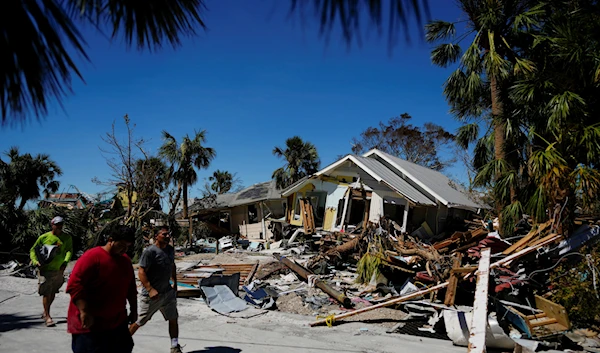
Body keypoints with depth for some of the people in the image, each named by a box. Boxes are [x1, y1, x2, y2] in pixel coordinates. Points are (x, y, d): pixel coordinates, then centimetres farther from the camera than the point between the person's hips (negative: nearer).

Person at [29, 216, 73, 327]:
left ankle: (45, 312, 35)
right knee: (46, 293, -6)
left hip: (59, 270, 3)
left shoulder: (67, 238, 3)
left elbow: (69, 251, -3)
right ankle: (47, 317, 3)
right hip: (45, 269, -3)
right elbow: (33, 250, 4)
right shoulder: (44, 237, -3)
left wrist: (65, 262, -20)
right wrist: (35, 261, -12)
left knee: (53, 293, 16)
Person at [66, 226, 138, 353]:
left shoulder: (126, 260, 9)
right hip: (90, 325, -8)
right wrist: (84, 312, -27)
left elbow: (130, 288, 19)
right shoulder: (92, 256, -15)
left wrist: (133, 309, 21)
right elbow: (74, 284, -22)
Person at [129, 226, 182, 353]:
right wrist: (150, 289, -28)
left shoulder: (170, 250, 5)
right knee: (140, 322, 6)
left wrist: (175, 283, 19)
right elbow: (141, 272, -21)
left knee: (173, 319, 9)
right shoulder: (150, 251, -18)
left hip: (167, 292, 7)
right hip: (151, 294, -7)